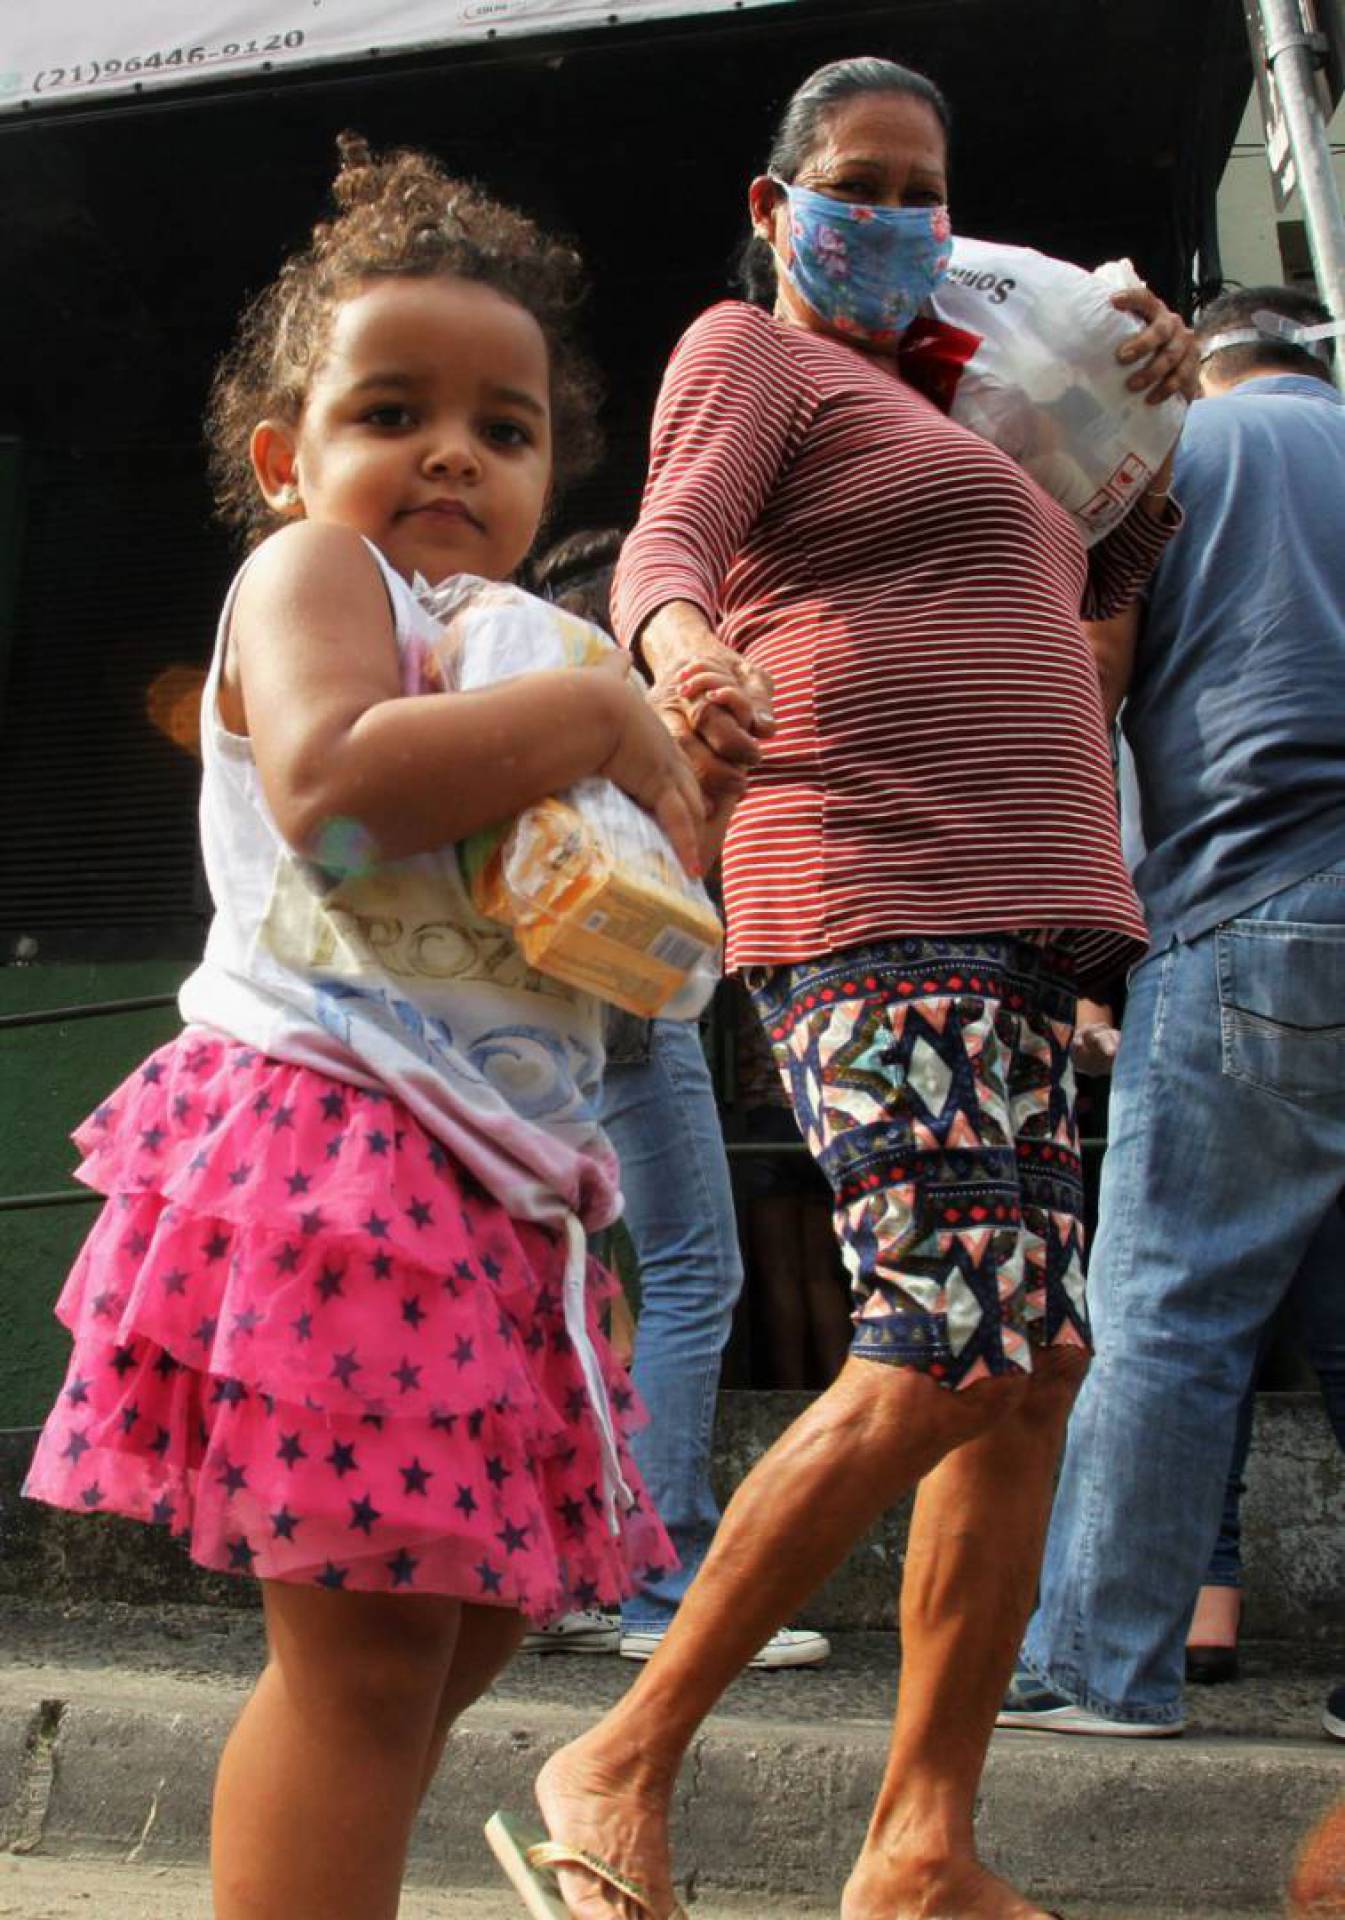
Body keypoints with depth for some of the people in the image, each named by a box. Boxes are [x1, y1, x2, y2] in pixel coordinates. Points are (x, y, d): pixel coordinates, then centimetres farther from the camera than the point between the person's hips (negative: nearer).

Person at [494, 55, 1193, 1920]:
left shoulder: (919, 403, 30)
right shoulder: (749, 350, 6)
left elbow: (1096, 584, 36)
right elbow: (662, 549, -13)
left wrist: (1148, 410, 20)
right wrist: (685, 646, -36)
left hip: (1006, 922, 9)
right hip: (876, 899, -9)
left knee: (1039, 1357, 2)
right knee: (948, 1353, -20)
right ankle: (621, 1769, -6)